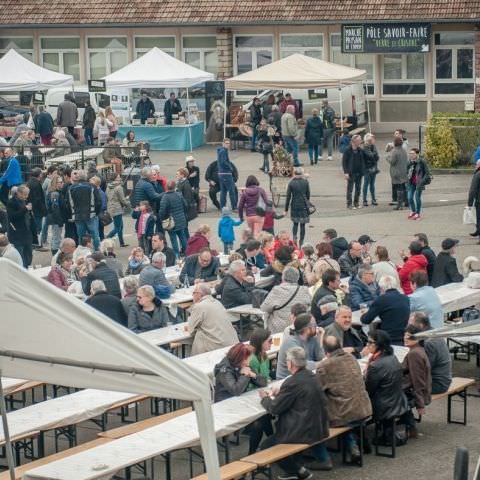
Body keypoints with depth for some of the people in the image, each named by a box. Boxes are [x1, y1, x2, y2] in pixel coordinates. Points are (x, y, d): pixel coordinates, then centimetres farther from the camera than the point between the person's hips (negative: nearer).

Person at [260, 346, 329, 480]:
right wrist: (280, 393, 12)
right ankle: (296, 467, 29)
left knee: (266, 446, 7)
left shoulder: (293, 382, -22)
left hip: (305, 432, -9)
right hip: (318, 427, 9)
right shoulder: (311, 376, 3)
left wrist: (265, 398, 5)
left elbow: (274, 409, -13)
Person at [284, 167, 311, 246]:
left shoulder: (291, 183, -3)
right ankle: (301, 243, 6)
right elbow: (308, 195, 5)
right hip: (304, 206, 0)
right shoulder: (305, 182, -2)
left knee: (295, 223, 17)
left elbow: (288, 197, -2)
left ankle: (294, 237, -7)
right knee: (302, 225, 6)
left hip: (294, 206, 0)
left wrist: (286, 209, 2)